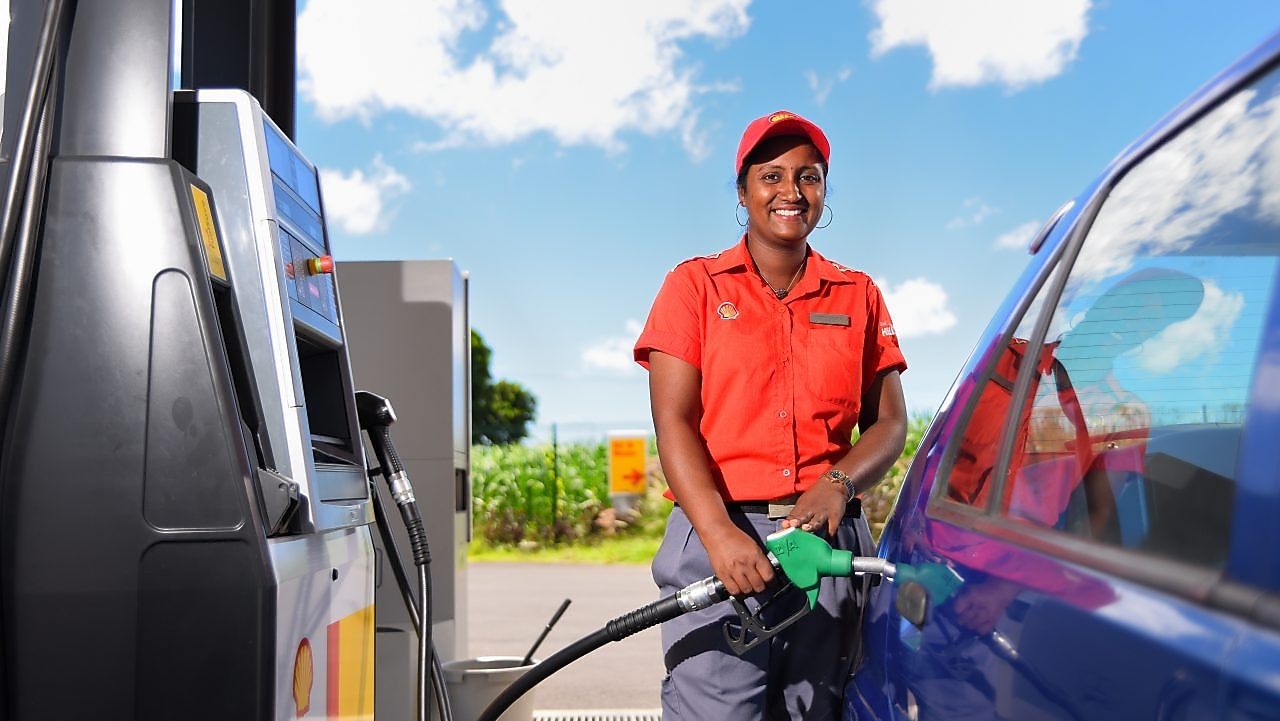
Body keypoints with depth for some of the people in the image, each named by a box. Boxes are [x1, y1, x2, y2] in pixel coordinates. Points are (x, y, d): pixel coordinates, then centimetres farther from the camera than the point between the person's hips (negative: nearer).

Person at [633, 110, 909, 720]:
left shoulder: (859, 296, 14)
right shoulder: (695, 285, 6)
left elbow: (889, 423, 10)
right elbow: (673, 424, -3)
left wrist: (838, 484, -12)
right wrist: (719, 533, -18)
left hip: (830, 538, 3)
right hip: (718, 534, -2)